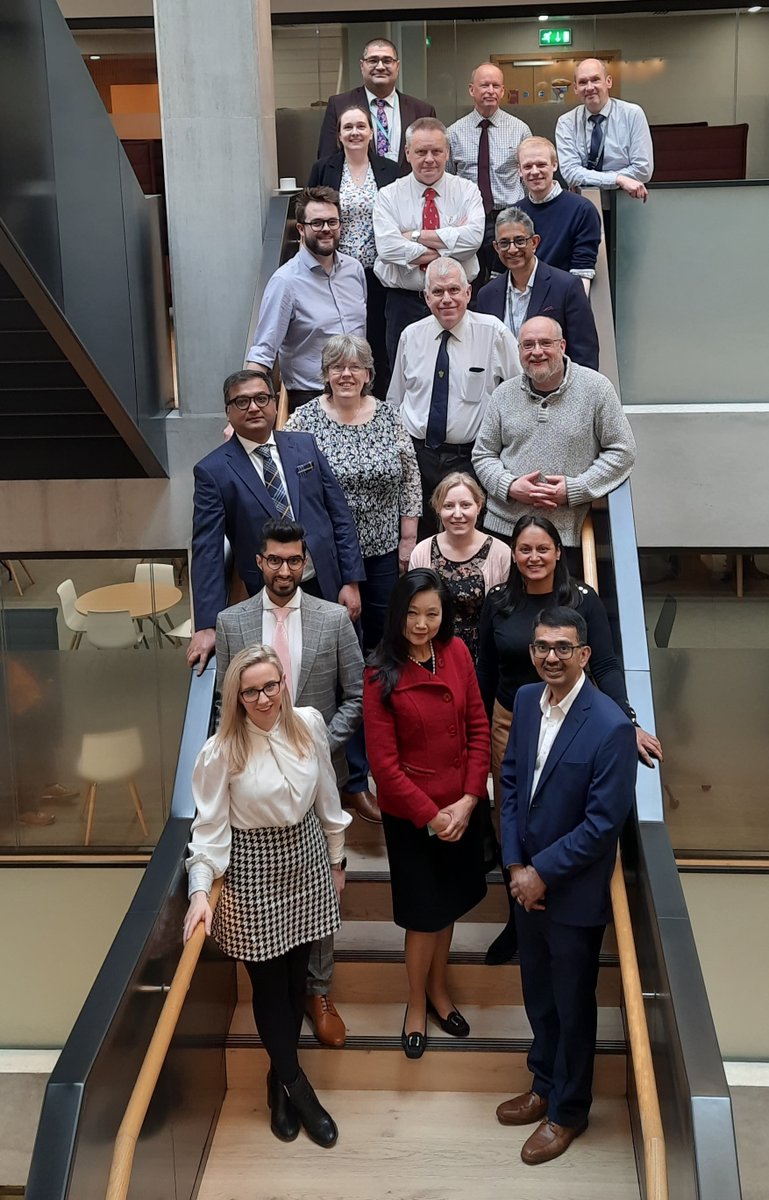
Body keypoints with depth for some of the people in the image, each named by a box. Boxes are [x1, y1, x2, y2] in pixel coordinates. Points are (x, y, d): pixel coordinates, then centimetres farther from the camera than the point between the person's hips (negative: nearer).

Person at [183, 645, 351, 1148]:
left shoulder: (309, 724, -8)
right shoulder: (221, 752, -17)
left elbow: (327, 799, 3)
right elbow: (210, 826, -11)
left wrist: (336, 858, 11)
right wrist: (201, 889, -21)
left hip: (306, 860, 4)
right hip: (252, 871, -3)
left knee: (297, 976, 15)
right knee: (269, 983, 8)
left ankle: (282, 1078, 35)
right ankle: (296, 1086, 27)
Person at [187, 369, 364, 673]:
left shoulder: (305, 446, 5)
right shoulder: (212, 470, -5)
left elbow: (340, 515, 6)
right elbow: (207, 552, -9)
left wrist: (351, 581, 0)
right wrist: (207, 626, -16)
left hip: (327, 589, 3)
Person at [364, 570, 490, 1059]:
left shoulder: (456, 653, -5)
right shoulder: (382, 674, -16)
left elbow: (479, 727, -2)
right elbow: (384, 761, -15)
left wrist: (468, 801, -9)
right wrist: (430, 815, -14)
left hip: (461, 807, 4)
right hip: (410, 813, -4)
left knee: (448, 904, 19)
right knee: (424, 913, 9)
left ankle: (438, 989, 42)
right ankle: (417, 1003, 34)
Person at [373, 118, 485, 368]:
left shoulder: (467, 191, 4)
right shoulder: (389, 196, 2)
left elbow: (473, 237, -15)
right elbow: (388, 247, -15)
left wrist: (416, 236, -14)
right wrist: (447, 247, -15)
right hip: (404, 303, 0)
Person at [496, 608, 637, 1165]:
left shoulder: (611, 727, -23)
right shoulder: (526, 700, -3)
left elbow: (604, 823, -21)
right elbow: (511, 782, 3)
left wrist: (542, 873, -16)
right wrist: (515, 865, -5)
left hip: (575, 892, -6)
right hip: (527, 881, 6)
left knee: (572, 1005, 14)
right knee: (538, 995, 23)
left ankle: (568, 1111, 34)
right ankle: (544, 1085, 45)